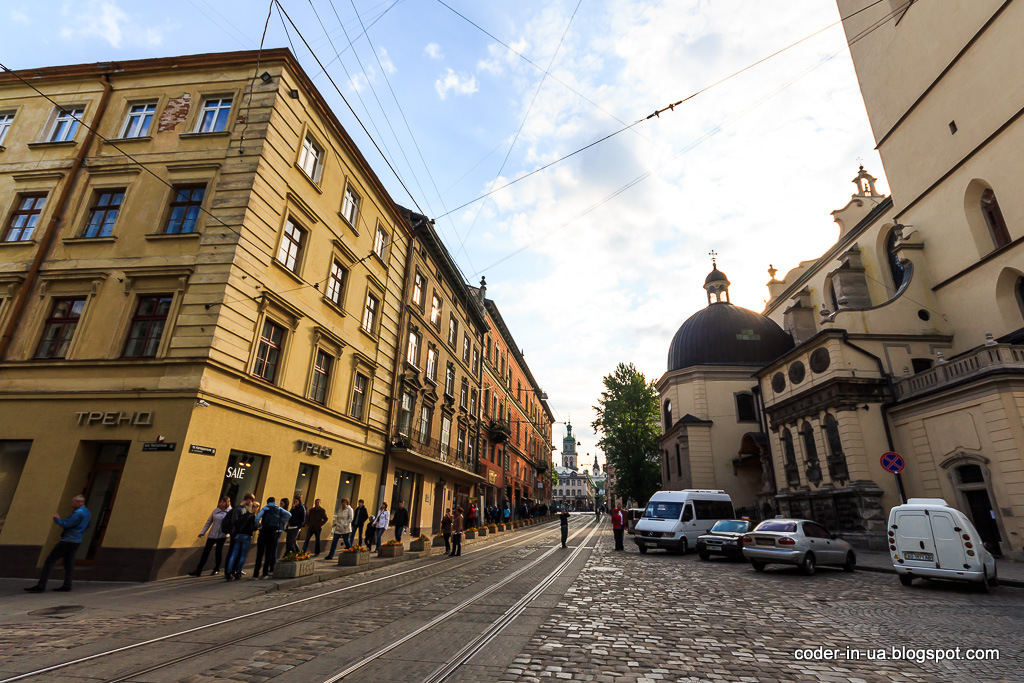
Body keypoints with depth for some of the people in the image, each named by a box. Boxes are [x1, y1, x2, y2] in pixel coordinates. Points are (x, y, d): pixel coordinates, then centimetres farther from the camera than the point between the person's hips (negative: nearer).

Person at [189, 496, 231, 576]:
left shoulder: (230, 512, -6)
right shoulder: (215, 511, 5)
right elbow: (209, 522, 13)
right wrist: (202, 532, 11)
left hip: (222, 535, -3)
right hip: (212, 535, 3)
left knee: (218, 552, 5)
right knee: (206, 551, 4)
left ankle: (216, 570, 22)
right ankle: (198, 570, 12)